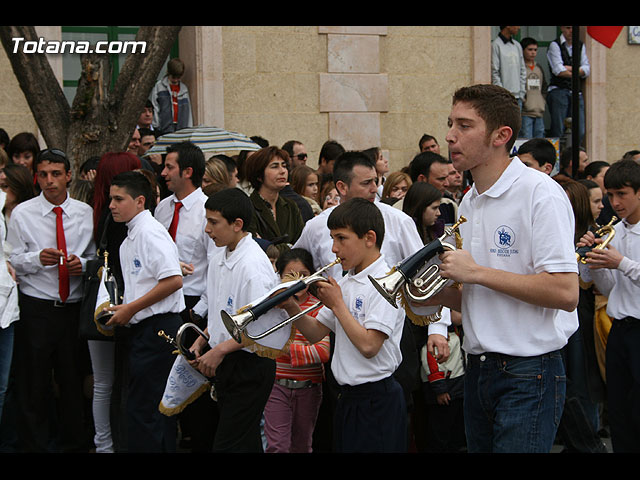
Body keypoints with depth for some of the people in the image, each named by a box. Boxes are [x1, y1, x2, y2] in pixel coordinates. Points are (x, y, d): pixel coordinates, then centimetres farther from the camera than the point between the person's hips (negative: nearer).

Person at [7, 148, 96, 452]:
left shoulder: (85, 213, 6)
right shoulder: (22, 214, 1)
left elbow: (95, 257, 11)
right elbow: (12, 262, 0)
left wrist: (83, 264, -10)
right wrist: (38, 258, -19)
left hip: (75, 307, 2)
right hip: (35, 308, -2)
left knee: (74, 382, 8)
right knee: (33, 384, 3)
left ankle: (73, 444, 21)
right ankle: (33, 445, 15)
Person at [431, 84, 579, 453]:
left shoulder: (540, 194, -12)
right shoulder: (469, 204, 13)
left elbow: (566, 293, -21)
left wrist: (476, 272, -17)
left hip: (528, 376, -8)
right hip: (479, 371, 8)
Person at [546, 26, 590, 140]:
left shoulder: (580, 46, 15)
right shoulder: (554, 45, -2)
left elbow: (586, 70, 7)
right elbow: (558, 70, -12)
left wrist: (570, 69, -8)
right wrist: (578, 72, 0)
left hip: (576, 92, 5)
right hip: (558, 91, -5)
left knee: (580, 132, -2)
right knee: (558, 131, -9)